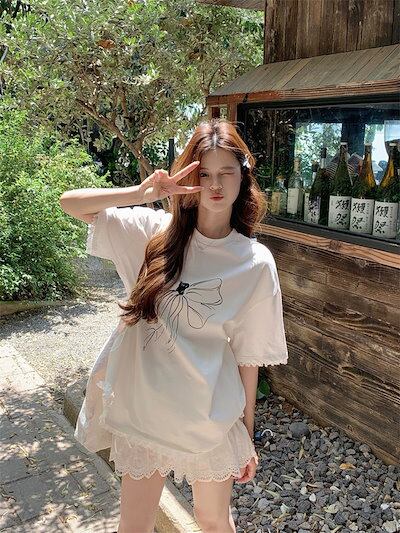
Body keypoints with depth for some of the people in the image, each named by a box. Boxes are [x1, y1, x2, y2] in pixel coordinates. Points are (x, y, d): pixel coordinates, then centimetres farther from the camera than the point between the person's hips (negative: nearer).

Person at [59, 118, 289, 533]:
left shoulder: (256, 263, -10)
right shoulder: (154, 231, -6)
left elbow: (248, 355, -5)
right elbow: (70, 203, -6)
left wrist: (248, 437, 1)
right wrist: (141, 193, -20)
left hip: (209, 418, -1)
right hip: (141, 407, 2)